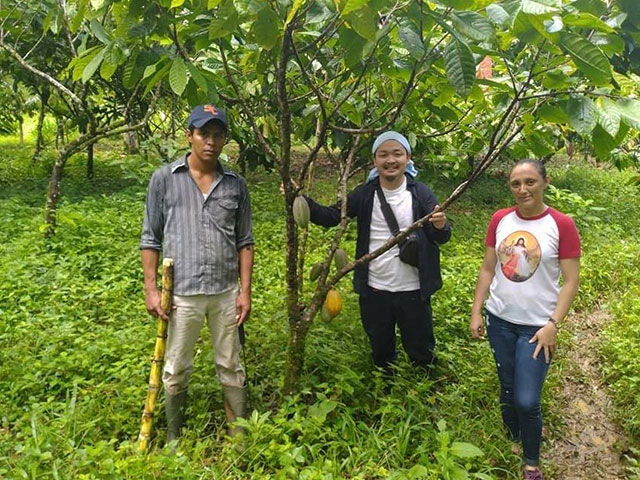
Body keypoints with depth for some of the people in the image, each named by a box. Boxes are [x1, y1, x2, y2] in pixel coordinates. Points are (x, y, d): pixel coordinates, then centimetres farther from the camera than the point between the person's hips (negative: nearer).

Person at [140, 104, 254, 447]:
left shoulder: (236, 184, 6)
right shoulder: (165, 178, 0)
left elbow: (244, 241, 7)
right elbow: (151, 238, 2)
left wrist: (245, 290, 2)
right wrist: (150, 288, -3)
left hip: (226, 292, 2)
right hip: (182, 292, -1)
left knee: (231, 367, 13)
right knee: (176, 370, 12)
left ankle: (240, 434, 27)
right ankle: (173, 437, 31)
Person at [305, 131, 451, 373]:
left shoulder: (420, 194, -8)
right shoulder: (365, 194, -3)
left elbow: (441, 238, -11)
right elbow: (330, 217, -7)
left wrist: (440, 227, -36)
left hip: (412, 291, -2)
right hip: (374, 291, 2)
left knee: (421, 352, 14)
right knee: (381, 352, 22)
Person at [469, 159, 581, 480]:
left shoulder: (562, 225, -11)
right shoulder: (500, 220, -1)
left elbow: (571, 281, -9)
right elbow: (487, 269, 5)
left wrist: (553, 325, -15)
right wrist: (476, 312, 1)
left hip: (537, 326, -3)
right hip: (499, 321, 4)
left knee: (527, 401, -3)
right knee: (507, 392, 17)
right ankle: (513, 445, 40)